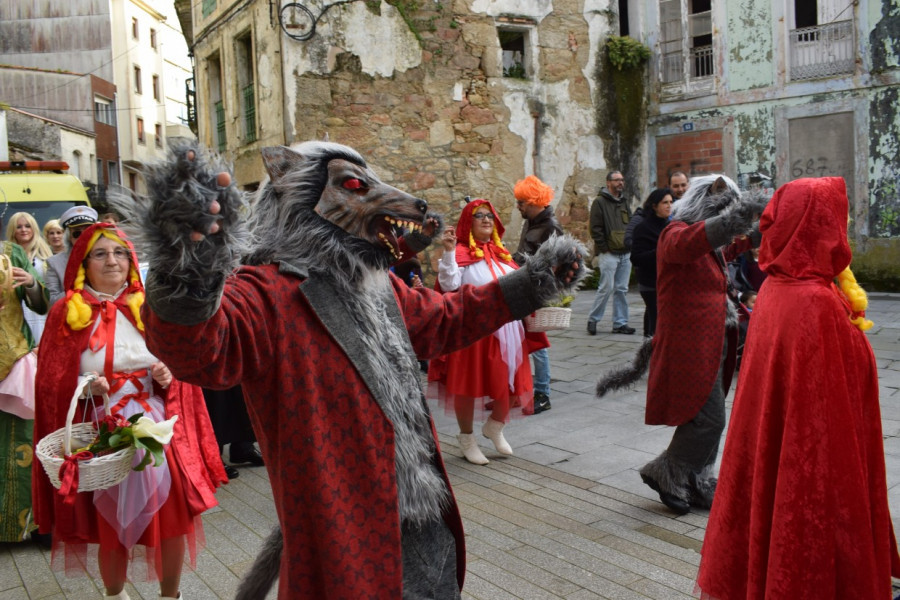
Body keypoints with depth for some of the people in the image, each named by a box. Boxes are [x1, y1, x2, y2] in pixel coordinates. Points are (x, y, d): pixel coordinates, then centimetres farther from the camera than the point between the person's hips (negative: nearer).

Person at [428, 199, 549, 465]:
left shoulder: (501, 253, 13)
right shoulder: (461, 253, -8)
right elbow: (448, 286, -21)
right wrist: (448, 252, -28)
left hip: (507, 330, 6)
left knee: (510, 383, 9)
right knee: (469, 384, 6)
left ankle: (495, 427, 35)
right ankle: (466, 438, 26)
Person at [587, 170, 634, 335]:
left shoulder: (624, 202, 18)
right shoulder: (600, 202, -4)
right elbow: (595, 229, -9)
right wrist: (604, 248, -13)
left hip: (625, 253, 7)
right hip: (608, 253, -7)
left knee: (621, 290, 7)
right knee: (606, 288, -8)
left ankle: (620, 323, 13)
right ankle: (592, 319, 6)